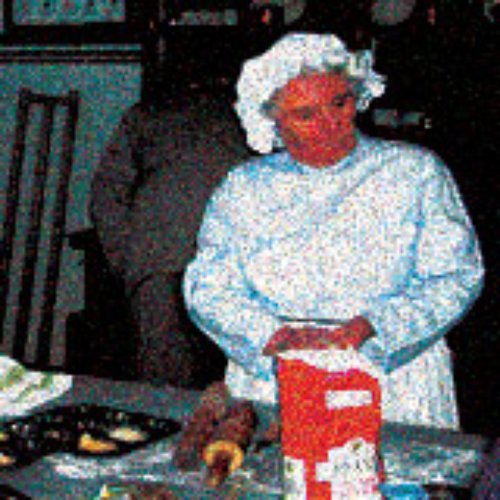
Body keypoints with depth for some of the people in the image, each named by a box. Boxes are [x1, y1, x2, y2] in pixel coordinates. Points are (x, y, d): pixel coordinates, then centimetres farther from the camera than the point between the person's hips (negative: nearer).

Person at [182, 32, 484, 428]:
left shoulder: (415, 172, 7)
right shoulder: (243, 188, 12)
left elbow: (459, 276, 0)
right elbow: (207, 289, 6)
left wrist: (369, 327, -14)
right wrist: (278, 337, -13)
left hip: (393, 381, -1)